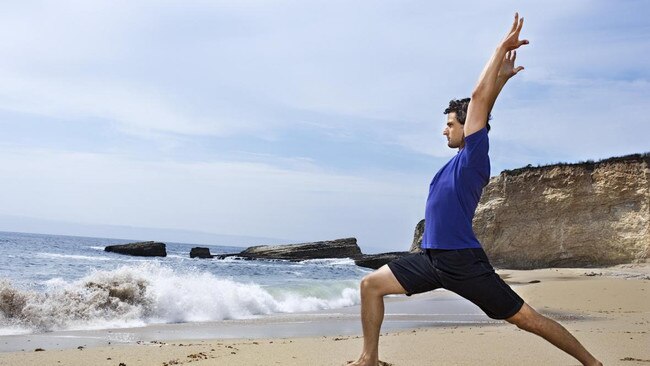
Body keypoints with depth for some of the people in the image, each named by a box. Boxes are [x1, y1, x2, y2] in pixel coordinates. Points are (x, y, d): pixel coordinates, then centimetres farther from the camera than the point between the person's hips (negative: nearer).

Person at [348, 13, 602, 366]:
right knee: (371, 284, 3)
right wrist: (502, 78, 26)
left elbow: (479, 98, -12)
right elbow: (480, 100, 25)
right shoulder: (462, 160, 14)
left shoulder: (474, 157, -9)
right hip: (433, 258, 9)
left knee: (526, 318, -2)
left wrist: (501, 50, -7)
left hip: (463, 262, -9)